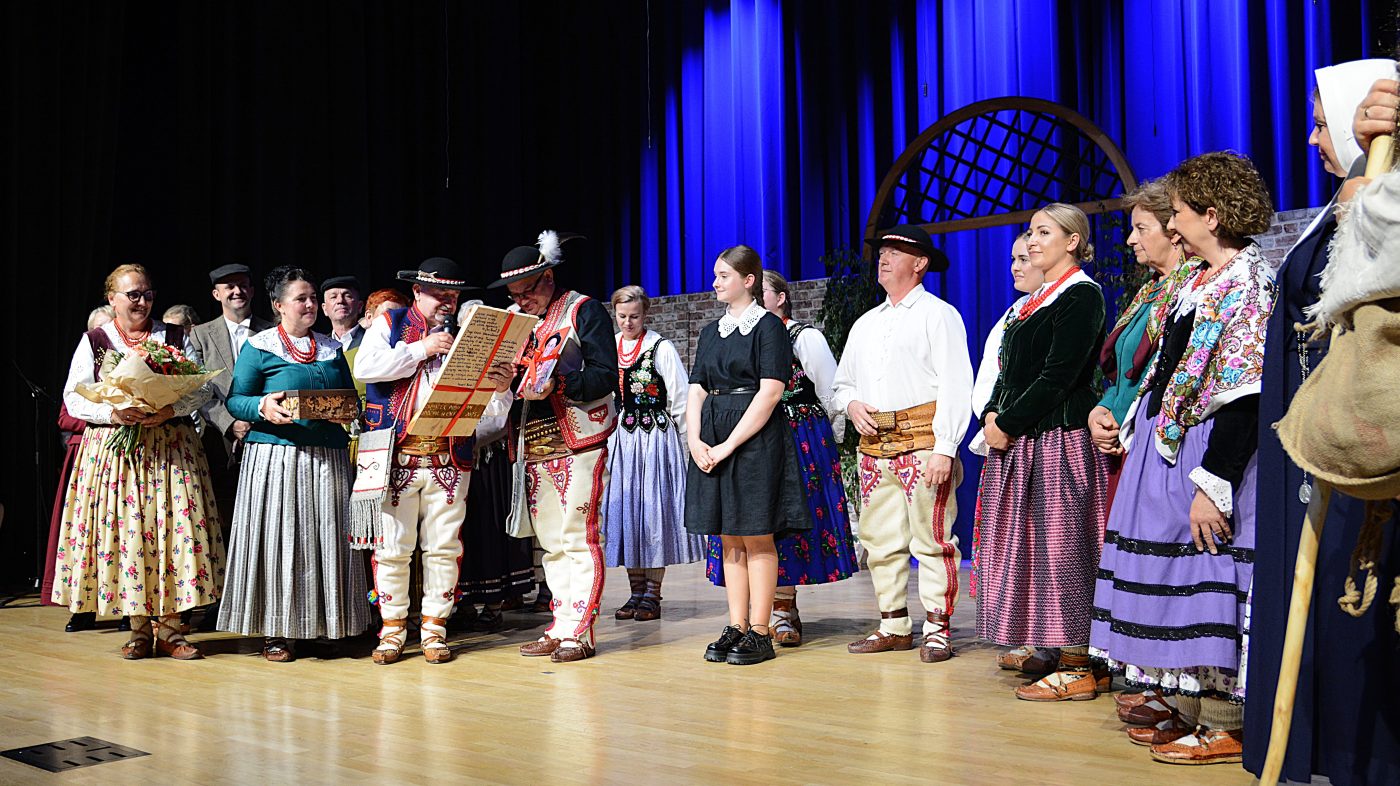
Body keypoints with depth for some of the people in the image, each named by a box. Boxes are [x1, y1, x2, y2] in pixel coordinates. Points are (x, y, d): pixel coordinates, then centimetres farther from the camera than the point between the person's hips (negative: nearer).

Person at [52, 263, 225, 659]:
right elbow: (73, 397, 4)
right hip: (113, 448, 0)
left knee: (174, 528, -6)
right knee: (124, 531, -3)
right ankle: (139, 629, 8)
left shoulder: (176, 338, 11)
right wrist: (113, 412, -14)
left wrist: (171, 409, -13)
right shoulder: (93, 341, 9)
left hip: (171, 446, 0)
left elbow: (202, 388, 5)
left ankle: (169, 627, 3)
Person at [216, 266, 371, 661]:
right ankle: (277, 631, 5)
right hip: (276, 455, -4)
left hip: (328, 459, 4)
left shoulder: (333, 349, 16)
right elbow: (234, 400, -2)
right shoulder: (259, 348, 2)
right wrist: (263, 407, -21)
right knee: (278, 539, -3)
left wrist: (348, 413, -3)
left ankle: (323, 624, 14)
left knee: (326, 539, 4)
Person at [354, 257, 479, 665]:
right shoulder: (390, 324, 8)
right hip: (396, 456, -2)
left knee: (444, 547, 3)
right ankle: (393, 627, 13)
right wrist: (420, 349, -10)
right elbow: (364, 367, -9)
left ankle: (434, 627, 13)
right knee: (391, 547, 0)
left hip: (448, 458, 2)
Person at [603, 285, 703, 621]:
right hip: (620, 439, 5)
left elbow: (680, 401, -3)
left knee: (654, 510, -3)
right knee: (625, 509, 6)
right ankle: (636, 592, 15)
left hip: (656, 439, -5)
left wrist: (688, 445, -2)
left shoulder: (661, 348, -5)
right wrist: (604, 442, 13)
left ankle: (652, 595, 4)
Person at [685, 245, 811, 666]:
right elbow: (697, 390, 12)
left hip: (755, 439, -7)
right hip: (712, 442, 7)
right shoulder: (711, 331, 17)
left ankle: (760, 632, 3)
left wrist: (728, 445, -16)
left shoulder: (769, 326, -4)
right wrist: (694, 440, -4)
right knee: (729, 537, 9)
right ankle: (736, 627, 15)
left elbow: (770, 393, -13)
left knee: (757, 537, -3)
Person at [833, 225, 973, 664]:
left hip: (922, 442, -7)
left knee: (931, 538, -7)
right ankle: (894, 627, 16)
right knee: (880, 540, 8)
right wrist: (852, 405, 3)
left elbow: (955, 386, -7)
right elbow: (843, 382, 28)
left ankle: (937, 628, 0)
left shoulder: (938, 314, 1)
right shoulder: (865, 324, 22)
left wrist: (945, 448, -16)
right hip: (875, 446, 7)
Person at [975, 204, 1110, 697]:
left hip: (1060, 439, -9)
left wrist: (1008, 425, -12)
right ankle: (1042, 649, 15)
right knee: (1027, 546, 8)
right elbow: (1010, 371, 19)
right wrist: (992, 415, 2)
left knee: (1060, 546, -7)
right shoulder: (1036, 301, 20)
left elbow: (1058, 376, -15)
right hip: (1020, 441, 9)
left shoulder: (1080, 295, -7)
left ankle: (1076, 669, -2)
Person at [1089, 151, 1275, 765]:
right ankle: (1188, 713, 20)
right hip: (1161, 447, 9)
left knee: (1204, 583, -5)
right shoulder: (1196, 280, 14)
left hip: (1204, 453, -9)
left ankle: (1225, 727, 6)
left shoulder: (1252, 283, -13)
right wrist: (1131, 428, 17)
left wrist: (1212, 484, -22)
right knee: (1171, 576, 11)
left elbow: (1247, 395, -19)